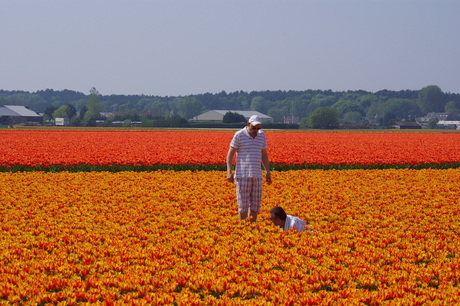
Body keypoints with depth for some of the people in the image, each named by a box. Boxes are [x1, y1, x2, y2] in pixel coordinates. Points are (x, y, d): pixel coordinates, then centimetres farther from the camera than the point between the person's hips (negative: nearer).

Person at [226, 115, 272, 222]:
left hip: (257, 175, 5)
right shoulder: (239, 135, -5)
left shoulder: (261, 135, 10)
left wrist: (268, 172, 16)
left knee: (255, 204, 4)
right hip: (242, 175, -5)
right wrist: (229, 172, -12)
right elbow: (230, 154, -3)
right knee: (243, 204, -5)